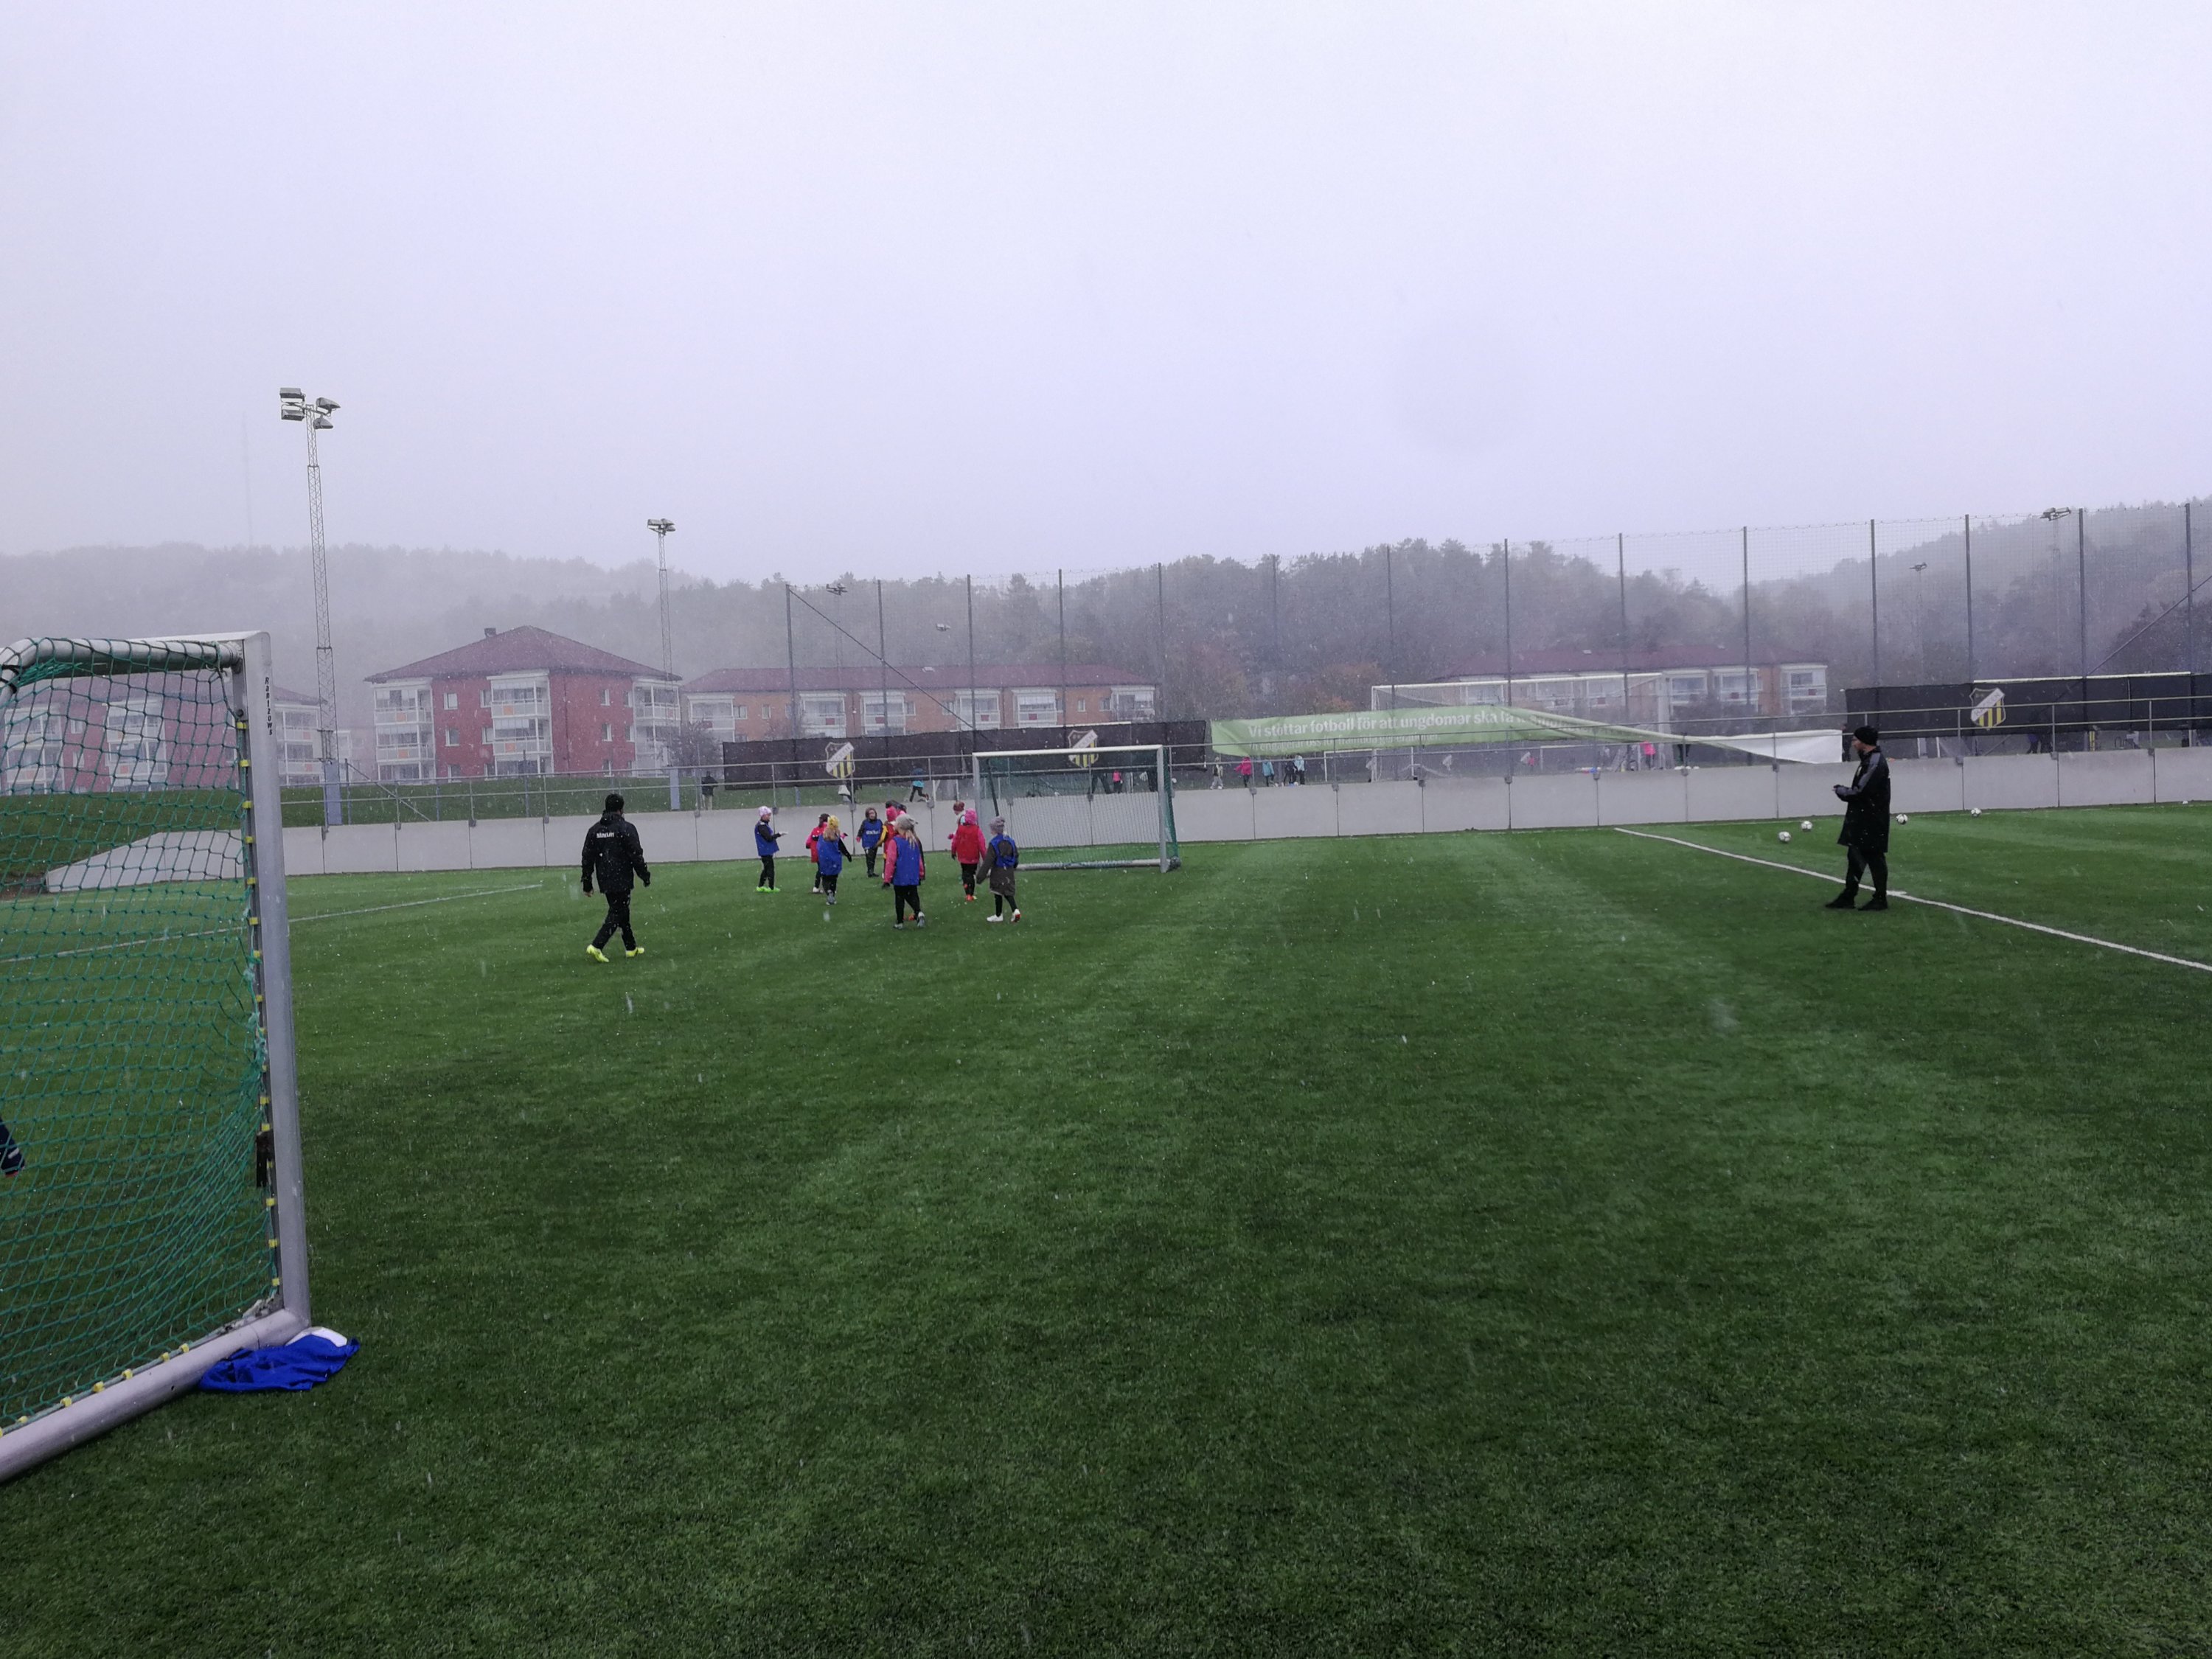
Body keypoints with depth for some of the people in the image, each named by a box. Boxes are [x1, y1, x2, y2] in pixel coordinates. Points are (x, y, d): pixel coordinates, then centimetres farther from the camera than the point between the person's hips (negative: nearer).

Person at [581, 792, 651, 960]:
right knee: (616, 914, -3)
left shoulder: (594, 830, 9)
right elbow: (636, 855, -11)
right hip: (621, 880, -7)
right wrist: (645, 877, -1)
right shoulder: (626, 828, -9)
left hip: (604, 881, 7)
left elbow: (587, 858, 10)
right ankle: (596, 946, -18)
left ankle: (631, 947, 26)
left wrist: (587, 884, 14)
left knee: (621, 911, 18)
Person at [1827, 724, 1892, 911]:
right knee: (1855, 856, 12)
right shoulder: (1868, 760, 15)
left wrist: (1841, 791, -8)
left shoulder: (1876, 762, -18)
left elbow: (1860, 792, -22)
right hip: (1862, 819, 10)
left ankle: (1880, 899, 5)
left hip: (1872, 820, -10)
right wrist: (1845, 791, 1)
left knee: (1874, 857, -2)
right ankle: (1848, 896, 18)